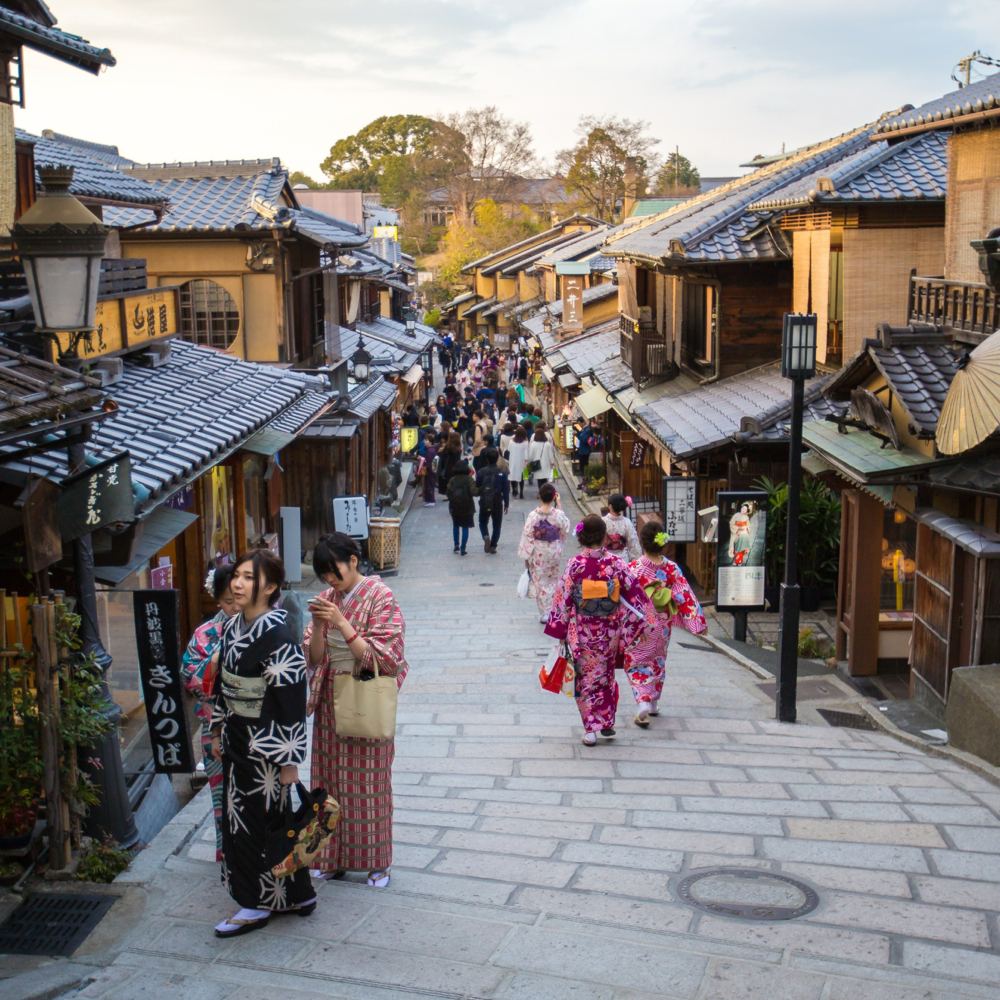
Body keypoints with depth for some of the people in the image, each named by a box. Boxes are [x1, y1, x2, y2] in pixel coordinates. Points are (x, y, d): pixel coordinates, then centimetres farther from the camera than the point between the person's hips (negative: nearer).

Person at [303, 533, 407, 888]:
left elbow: (379, 656, -17)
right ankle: (334, 857, 22)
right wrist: (318, 625, -14)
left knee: (368, 780, 3)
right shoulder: (328, 599, 6)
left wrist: (342, 623, -23)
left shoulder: (380, 598, -10)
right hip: (330, 700, 5)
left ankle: (377, 862, 16)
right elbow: (315, 657, 4)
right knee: (331, 779, 9)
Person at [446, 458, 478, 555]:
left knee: (455, 525, 22)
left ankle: (456, 545, 20)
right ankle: (463, 549, -2)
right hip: (467, 507, -2)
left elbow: (448, 493, -2)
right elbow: (474, 492, -19)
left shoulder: (452, 480, -2)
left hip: (454, 507, 2)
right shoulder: (469, 479, -11)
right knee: (465, 527, 3)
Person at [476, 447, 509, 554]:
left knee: (483, 522, 19)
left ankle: (486, 537, -10)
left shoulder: (481, 472, -7)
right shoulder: (502, 473, -8)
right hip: (497, 504, 0)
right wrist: (506, 505, 6)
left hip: (484, 503, 0)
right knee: (496, 525, 14)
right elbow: (506, 490, -4)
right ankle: (493, 547, 12)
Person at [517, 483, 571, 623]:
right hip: (555, 552, 1)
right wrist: (559, 505, 5)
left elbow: (527, 536, -11)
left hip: (538, 554, -1)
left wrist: (527, 556, 0)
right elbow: (566, 528, 7)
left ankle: (544, 614, 15)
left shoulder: (533, 515, -16)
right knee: (554, 581, 20)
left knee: (540, 582, 11)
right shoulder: (558, 514, -14)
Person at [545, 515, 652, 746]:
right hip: (610, 630, 2)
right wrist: (640, 621, 7)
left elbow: (563, 598, -9)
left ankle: (591, 729, 7)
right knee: (606, 675, 21)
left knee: (587, 677, 8)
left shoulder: (575, 564, -13)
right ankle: (607, 722, 28)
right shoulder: (615, 563, -8)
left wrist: (560, 630, 0)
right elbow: (633, 593, -4)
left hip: (583, 632, -2)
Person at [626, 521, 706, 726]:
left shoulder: (633, 569, -17)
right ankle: (653, 705, 32)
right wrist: (698, 622, 1)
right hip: (662, 625, 4)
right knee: (658, 662, 21)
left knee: (636, 663, 7)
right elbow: (685, 596, -6)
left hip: (639, 625, -3)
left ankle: (643, 704, -11)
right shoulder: (672, 568, -9)